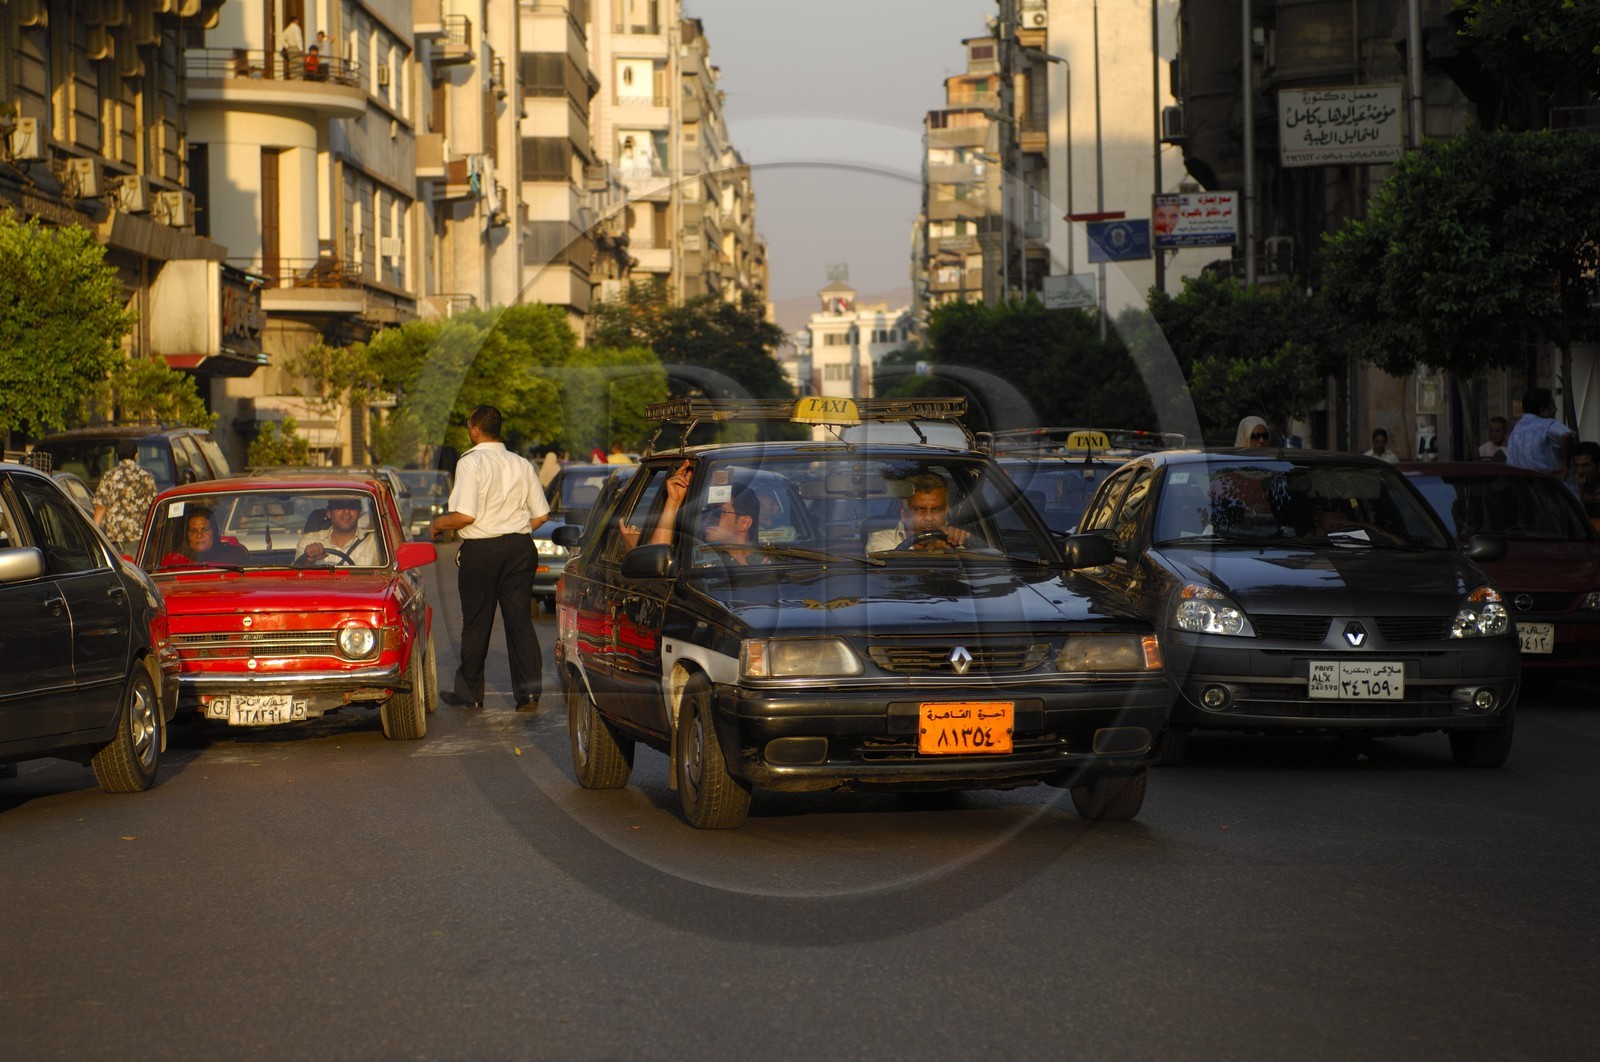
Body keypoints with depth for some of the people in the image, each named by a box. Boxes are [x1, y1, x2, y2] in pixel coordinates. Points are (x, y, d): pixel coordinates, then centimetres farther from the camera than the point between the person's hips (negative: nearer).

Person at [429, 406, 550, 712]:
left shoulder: (471, 463, -11)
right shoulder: (522, 464, 8)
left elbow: (466, 516, -19)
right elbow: (541, 514, 9)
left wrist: (438, 522, -1)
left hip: (481, 549, -5)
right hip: (520, 547, 5)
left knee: (476, 623, 6)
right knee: (520, 620, 5)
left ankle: (469, 693, 16)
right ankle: (528, 691, -1)